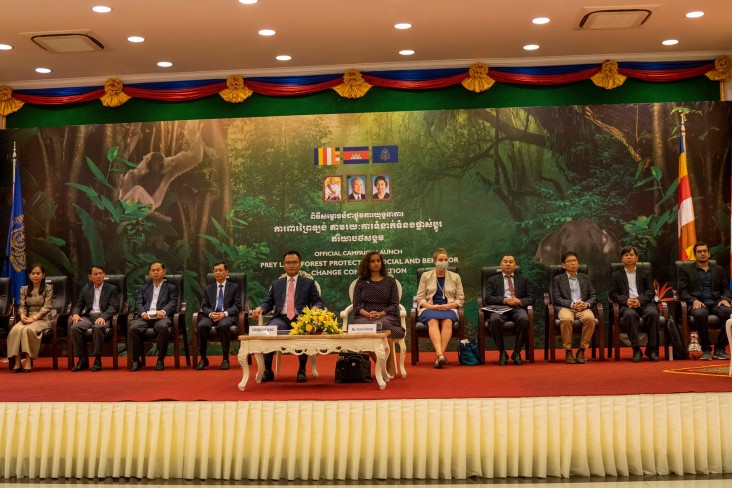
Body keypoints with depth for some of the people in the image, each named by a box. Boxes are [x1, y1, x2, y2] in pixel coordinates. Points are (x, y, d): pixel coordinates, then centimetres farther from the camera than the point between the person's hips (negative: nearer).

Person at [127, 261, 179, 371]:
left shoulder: (171, 288, 22)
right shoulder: (144, 288, 29)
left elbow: (173, 303, 6)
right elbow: (138, 303, 15)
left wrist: (163, 311, -17)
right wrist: (143, 312, -9)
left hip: (161, 316, -2)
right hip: (145, 317, 2)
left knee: (163, 327, -38)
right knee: (133, 329, -30)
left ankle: (161, 360, -25)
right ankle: (136, 360, -15)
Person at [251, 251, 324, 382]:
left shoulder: (309, 283, 16)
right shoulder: (276, 284, 23)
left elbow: (318, 301, 9)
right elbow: (268, 303, 17)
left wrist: (315, 308, -15)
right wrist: (260, 308, -6)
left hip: (301, 319, -1)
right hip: (281, 319, 2)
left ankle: (302, 370, -21)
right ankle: (267, 370, -19)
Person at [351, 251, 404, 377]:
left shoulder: (390, 281, 15)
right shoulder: (361, 282, 16)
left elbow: (394, 305, 6)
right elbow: (356, 305, 7)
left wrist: (380, 314, -13)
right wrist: (368, 314, -14)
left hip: (386, 316, -1)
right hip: (364, 317, 1)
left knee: (383, 325, -38)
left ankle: (390, 366, -21)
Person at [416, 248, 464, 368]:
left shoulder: (455, 277, 17)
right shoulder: (425, 276, 14)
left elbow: (460, 298, 12)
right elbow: (420, 298, 7)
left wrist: (449, 305, -8)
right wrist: (432, 306, -11)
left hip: (448, 308, 1)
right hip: (429, 308, -1)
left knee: (448, 322, -35)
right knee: (433, 321, -36)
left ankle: (439, 356, -41)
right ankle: (440, 355, -50)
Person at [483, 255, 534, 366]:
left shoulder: (522, 280, 25)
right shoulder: (492, 280, 21)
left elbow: (530, 299, 16)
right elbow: (487, 298, 6)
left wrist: (520, 301, -7)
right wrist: (504, 300, -10)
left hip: (517, 308, 1)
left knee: (524, 319, -35)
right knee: (494, 320, -36)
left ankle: (517, 352, -17)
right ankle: (502, 352, -16)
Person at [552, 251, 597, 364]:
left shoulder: (585, 278, 22)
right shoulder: (558, 279, 13)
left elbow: (594, 296, 14)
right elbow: (557, 299, 1)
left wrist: (587, 304, -8)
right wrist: (572, 304, -15)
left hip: (583, 308, 2)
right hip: (566, 308, -2)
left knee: (590, 318, -33)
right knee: (566, 319, -37)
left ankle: (582, 350, -19)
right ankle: (568, 351, -22)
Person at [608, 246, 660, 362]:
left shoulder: (644, 274, 22)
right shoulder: (616, 275, 20)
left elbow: (651, 291, 9)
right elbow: (612, 293, 8)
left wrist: (640, 300, -12)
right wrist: (626, 300, -12)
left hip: (644, 303, 1)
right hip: (626, 305, -1)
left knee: (653, 313, -33)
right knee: (630, 314, -37)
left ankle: (651, 348, -22)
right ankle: (636, 349, -31)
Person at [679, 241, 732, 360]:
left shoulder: (718, 269, 22)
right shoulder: (686, 269, 12)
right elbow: (682, 291, 4)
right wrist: (694, 300, -15)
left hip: (716, 303, 3)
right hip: (697, 303, -3)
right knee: (700, 314, -39)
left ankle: (720, 349, -18)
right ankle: (706, 349, -23)